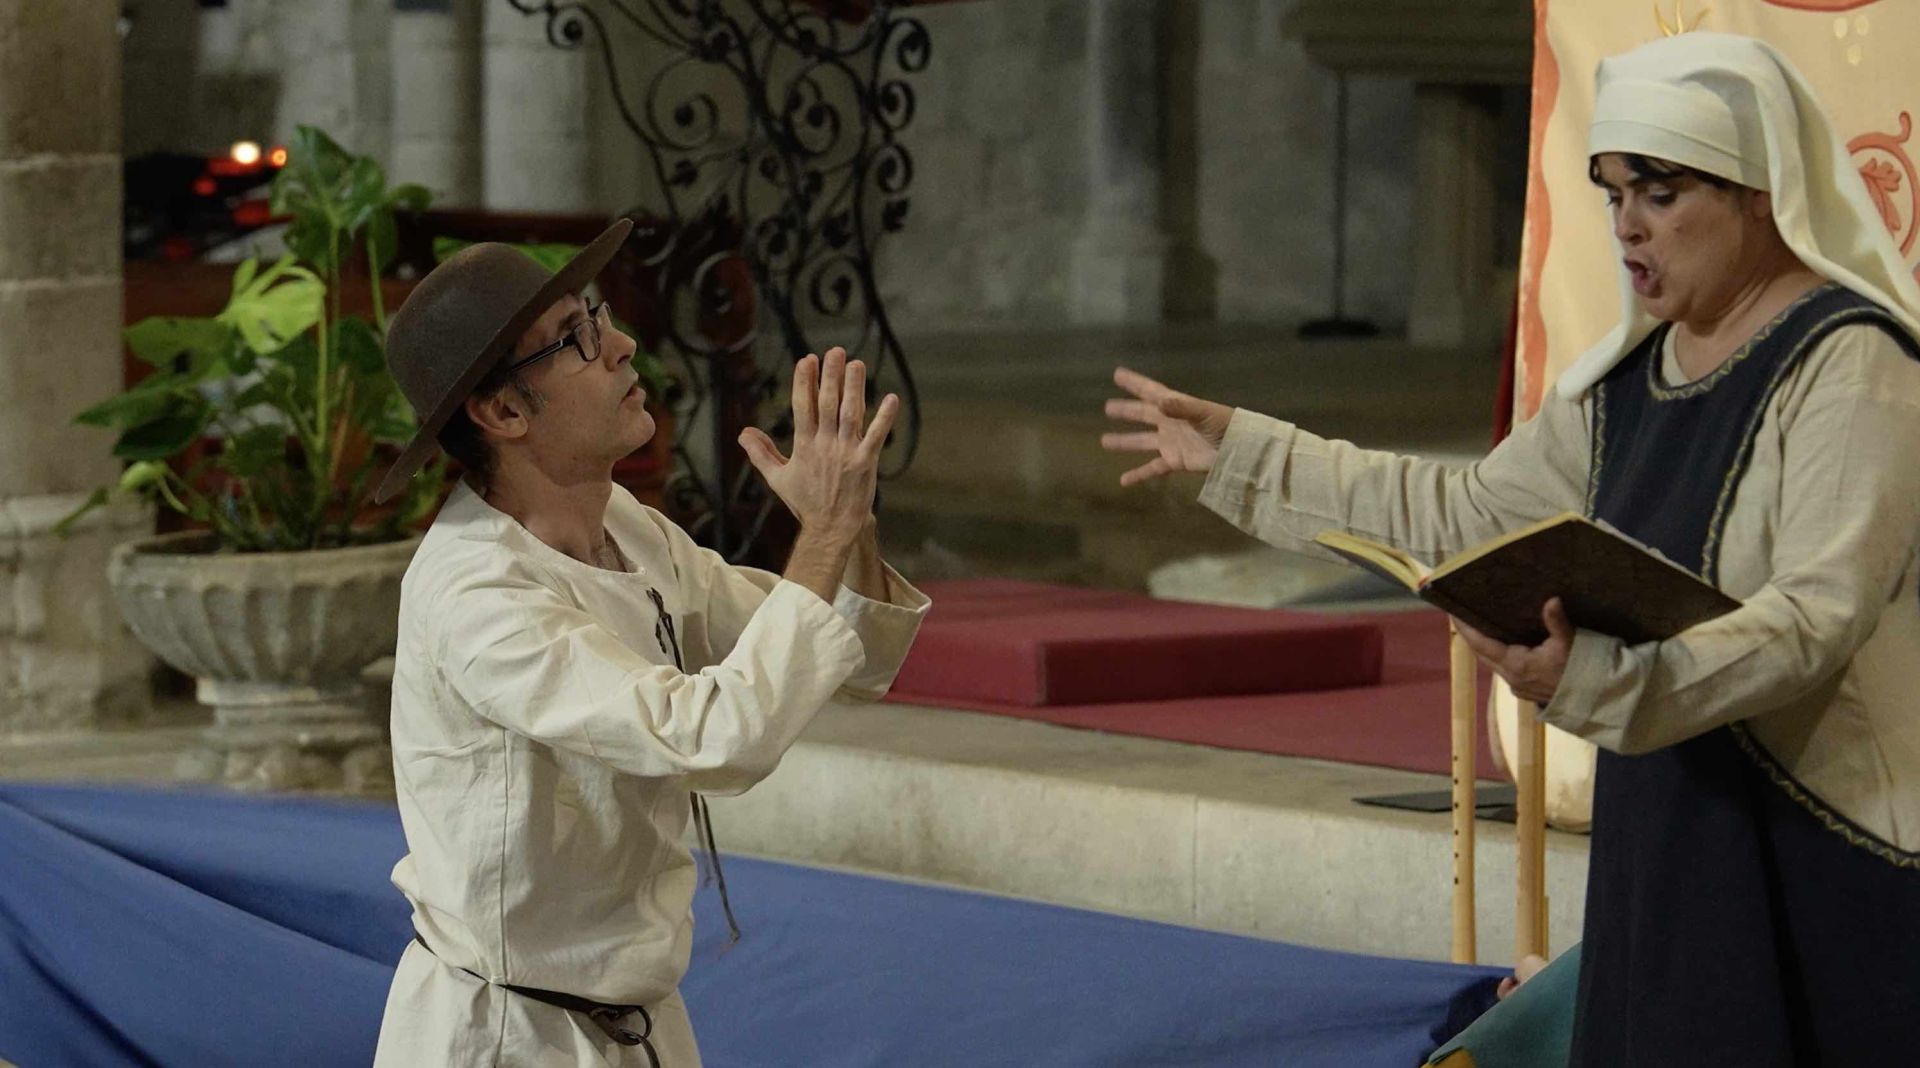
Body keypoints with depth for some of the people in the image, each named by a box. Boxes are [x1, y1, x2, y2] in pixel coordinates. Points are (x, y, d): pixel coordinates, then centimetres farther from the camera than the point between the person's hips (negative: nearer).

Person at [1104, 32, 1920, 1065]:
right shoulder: (1628, 377, 12)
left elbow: (1819, 615, -25)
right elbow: (1465, 514, 22)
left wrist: (1600, 682, -38)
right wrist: (1241, 454, 21)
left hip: (1823, 862, -7)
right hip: (1665, 847, 8)